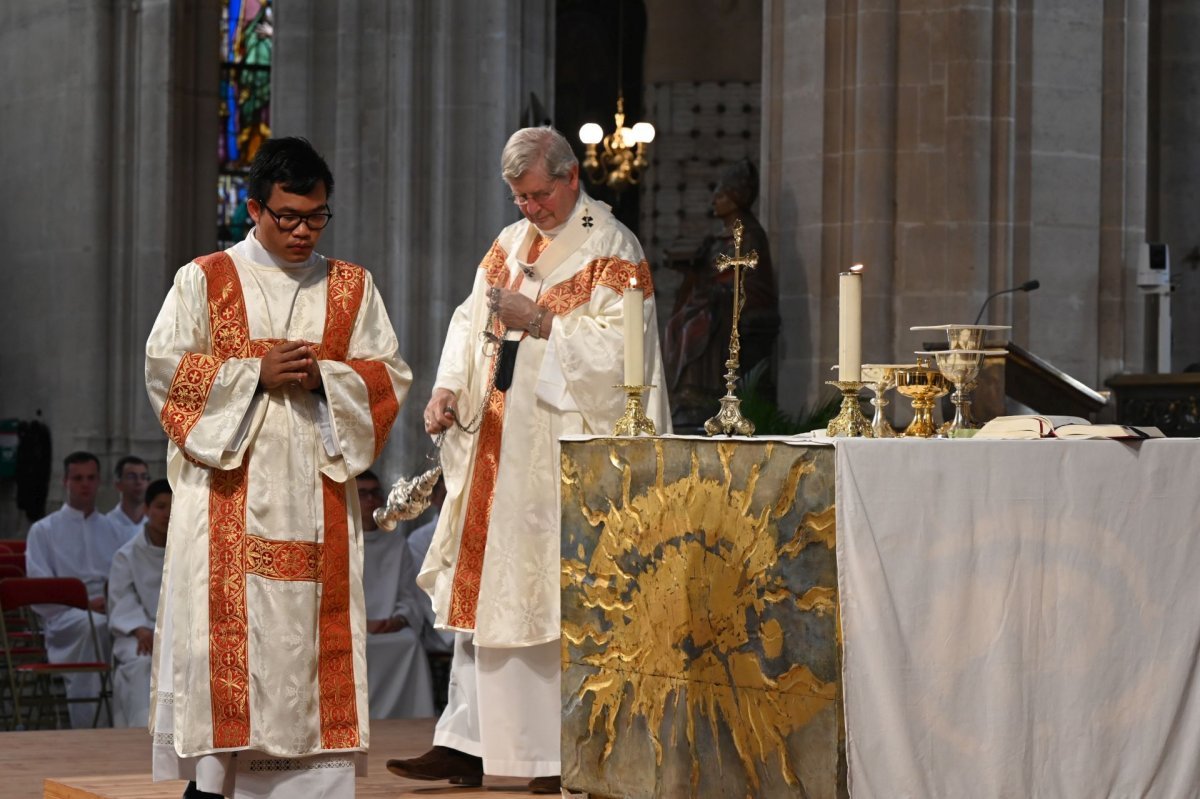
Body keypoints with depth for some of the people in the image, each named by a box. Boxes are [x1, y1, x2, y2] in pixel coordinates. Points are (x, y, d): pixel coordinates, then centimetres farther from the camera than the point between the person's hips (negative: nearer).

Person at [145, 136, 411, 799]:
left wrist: (323, 375, -9)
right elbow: (165, 367, 0)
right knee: (225, 621, -8)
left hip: (317, 490, 2)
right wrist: (256, 374, -10)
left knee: (313, 630, -2)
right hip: (228, 489, -2)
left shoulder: (351, 287, 13)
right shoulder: (205, 280, 6)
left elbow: (390, 375, 10)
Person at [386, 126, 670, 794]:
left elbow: (618, 344, -15)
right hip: (497, 442, 7)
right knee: (480, 587, 6)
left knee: (563, 597, -5)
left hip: (565, 451, -7)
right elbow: (472, 323, 16)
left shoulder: (612, 250, -5)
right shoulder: (510, 244, 16)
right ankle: (468, 744, 9)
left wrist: (537, 320, -19)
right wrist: (450, 389, 0)